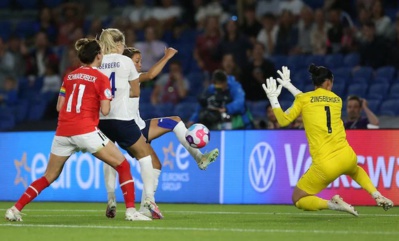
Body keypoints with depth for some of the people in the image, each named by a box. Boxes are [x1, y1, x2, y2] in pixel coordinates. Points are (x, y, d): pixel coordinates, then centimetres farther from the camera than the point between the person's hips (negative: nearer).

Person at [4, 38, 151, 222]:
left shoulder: (69, 77, 15)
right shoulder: (101, 78, 0)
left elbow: (59, 107, 15)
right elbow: (105, 110, -7)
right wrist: (107, 99, 13)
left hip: (63, 132, 5)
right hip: (86, 130, -5)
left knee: (49, 177, 18)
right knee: (123, 165, 6)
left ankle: (15, 209, 10)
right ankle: (131, 211, -6)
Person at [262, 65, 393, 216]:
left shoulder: (303, 99, 0)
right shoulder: (337, 100, 12)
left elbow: (284, 120, 1)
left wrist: (273, 99, 12)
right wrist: (290, 86, 30)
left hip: (324, 166, -4)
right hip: (347, 157, 4)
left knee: (298, 200, 13)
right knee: (355, 169, 44)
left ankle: (332, 204, -12)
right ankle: (378, 196, 23)